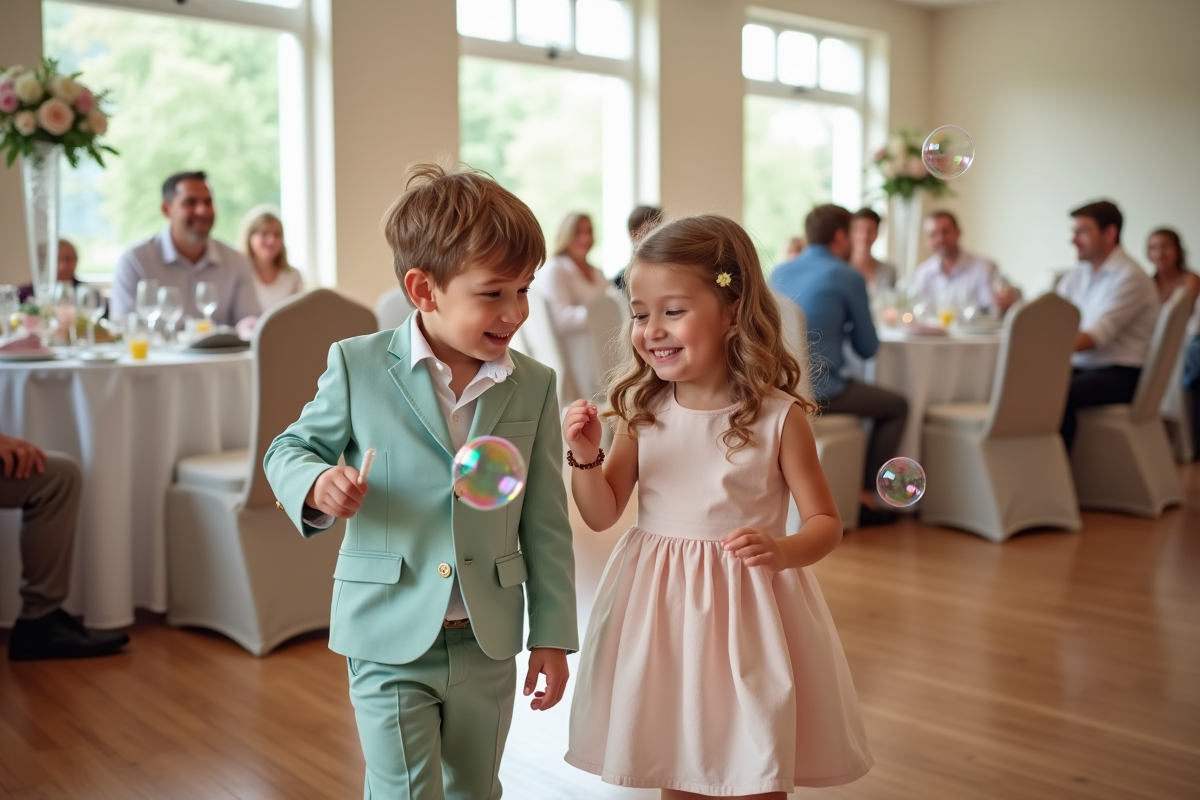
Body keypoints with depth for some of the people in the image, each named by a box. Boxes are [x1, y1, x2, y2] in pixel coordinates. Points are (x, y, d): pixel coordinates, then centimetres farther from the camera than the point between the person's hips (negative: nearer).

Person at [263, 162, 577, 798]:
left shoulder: (534, 387, -1)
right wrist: (315, 485, -20)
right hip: (390, 642, -3)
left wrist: (553, 635, 4)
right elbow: (289, 450, 4)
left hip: (487, 645, 3)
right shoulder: (359, 366, -8)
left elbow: (546, 524, 3)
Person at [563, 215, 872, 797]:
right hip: (659, 609, 3)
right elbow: (602, 516, 5)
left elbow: (826, 523, -4)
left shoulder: (778, 416, -10)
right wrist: (586, 458, -13)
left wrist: (782, 551, -23)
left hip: (745, 611, -2)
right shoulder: (642, 411, -1)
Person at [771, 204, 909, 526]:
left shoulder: (779, 272, 11)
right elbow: (868, 348, 1)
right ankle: (864, 493, 13)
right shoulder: (849, 276, -6)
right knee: (897, 407, 16)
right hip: (818, 391, -7)